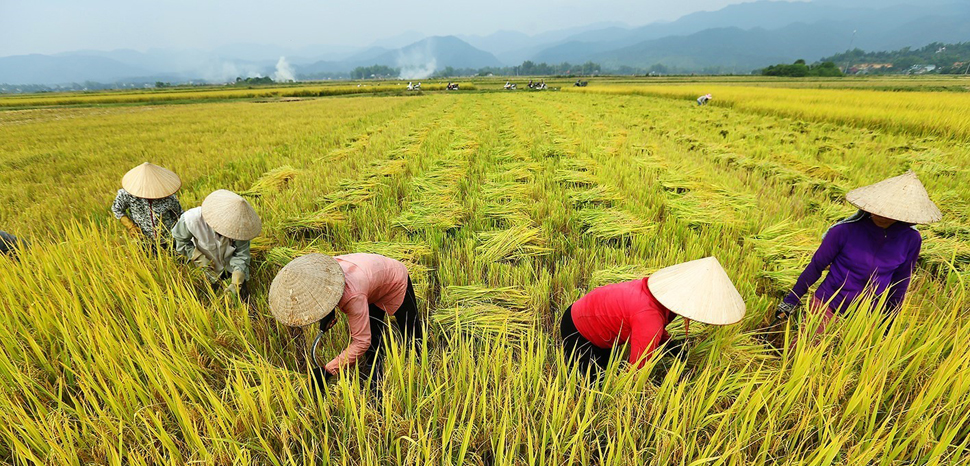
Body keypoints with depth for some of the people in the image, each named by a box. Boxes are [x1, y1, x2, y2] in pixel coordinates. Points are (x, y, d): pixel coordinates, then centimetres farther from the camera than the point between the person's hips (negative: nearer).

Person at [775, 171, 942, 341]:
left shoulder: (911, 240, -7)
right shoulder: (845, 230, -19)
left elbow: (900, 282, 7)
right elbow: (816, 266, -9)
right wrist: (791, 301, -5)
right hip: (828, 306, -3)